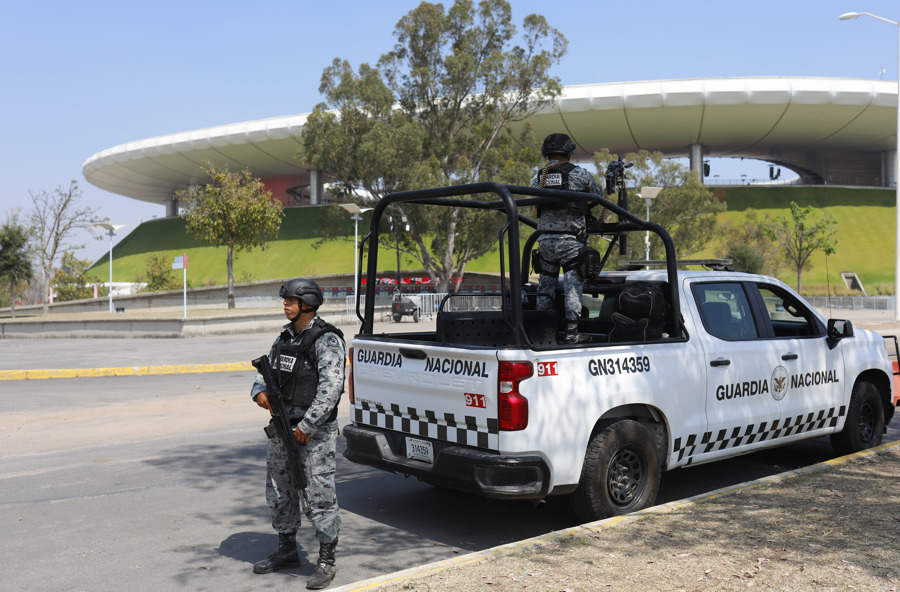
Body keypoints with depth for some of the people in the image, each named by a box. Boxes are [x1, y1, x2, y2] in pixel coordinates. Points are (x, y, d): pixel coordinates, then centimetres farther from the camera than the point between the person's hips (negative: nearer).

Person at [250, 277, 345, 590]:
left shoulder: (327, 340, -12)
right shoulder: (285, 338, 12)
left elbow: (330, 388, -19)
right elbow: (266, 370, 19)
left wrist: (307, 426, -21)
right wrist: (260, 391, -5)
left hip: (314, 429, -8)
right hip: (283, 425, 8)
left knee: (319, 493, -4)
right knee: (278, 490, 16)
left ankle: (326, 561, 8)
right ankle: (287, 550, 32)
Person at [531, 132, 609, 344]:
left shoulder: (537, 178, 7)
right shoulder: (579, 174, -2)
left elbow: (535, 204, 10)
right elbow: (601, 197, 8)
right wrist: (602, 220, 26)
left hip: (545, 239, 4)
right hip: (570, 241, -4)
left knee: (545, 286, 12)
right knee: (573, 287, 0)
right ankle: (571, 332, -1)